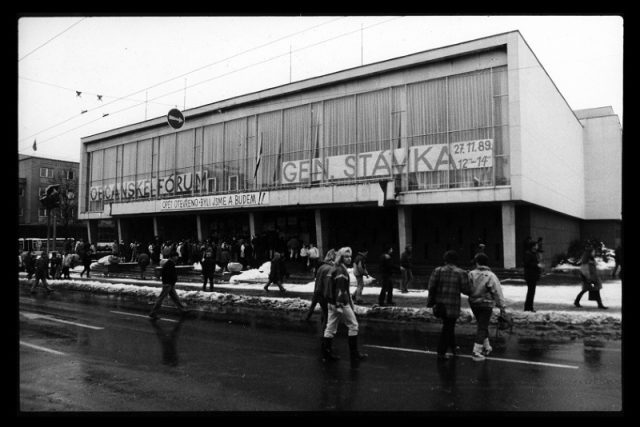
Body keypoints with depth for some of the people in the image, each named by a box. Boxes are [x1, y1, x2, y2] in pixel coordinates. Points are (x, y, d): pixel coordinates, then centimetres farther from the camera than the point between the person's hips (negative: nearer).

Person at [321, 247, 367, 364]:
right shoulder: (341, 271, -16)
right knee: (353, 325, 3)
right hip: (341, 303, -9)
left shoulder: (335, 269, 14)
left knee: (330, 328, 11)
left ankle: (326, 353, 15)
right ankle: (354, 354, 9)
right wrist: (339, 305, -26)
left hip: (332, 303, 9)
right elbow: (339, 288, -23)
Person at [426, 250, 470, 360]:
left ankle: (453, 348, 37)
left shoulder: (438, 271, -1)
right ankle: (441, 353, 11)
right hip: (452, 305, -3)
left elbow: (431, 287, -3)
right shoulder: (461, 273, -7)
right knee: (448, 327, 7)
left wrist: (431, 301, 3)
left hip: (439, 304, 4)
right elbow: (466, 290, -7)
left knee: (449, 326, 22)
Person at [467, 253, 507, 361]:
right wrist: (502, 306, -4)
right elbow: (497, 292, -11)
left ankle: (486, 347, 31)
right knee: (482, 327, 0)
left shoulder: (471, 274, -6)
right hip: (486, 304, -4)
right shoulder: (491, 276, -14)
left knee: (482, 325, 21)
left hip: (473, 303, 4)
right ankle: (476, 351, -5)